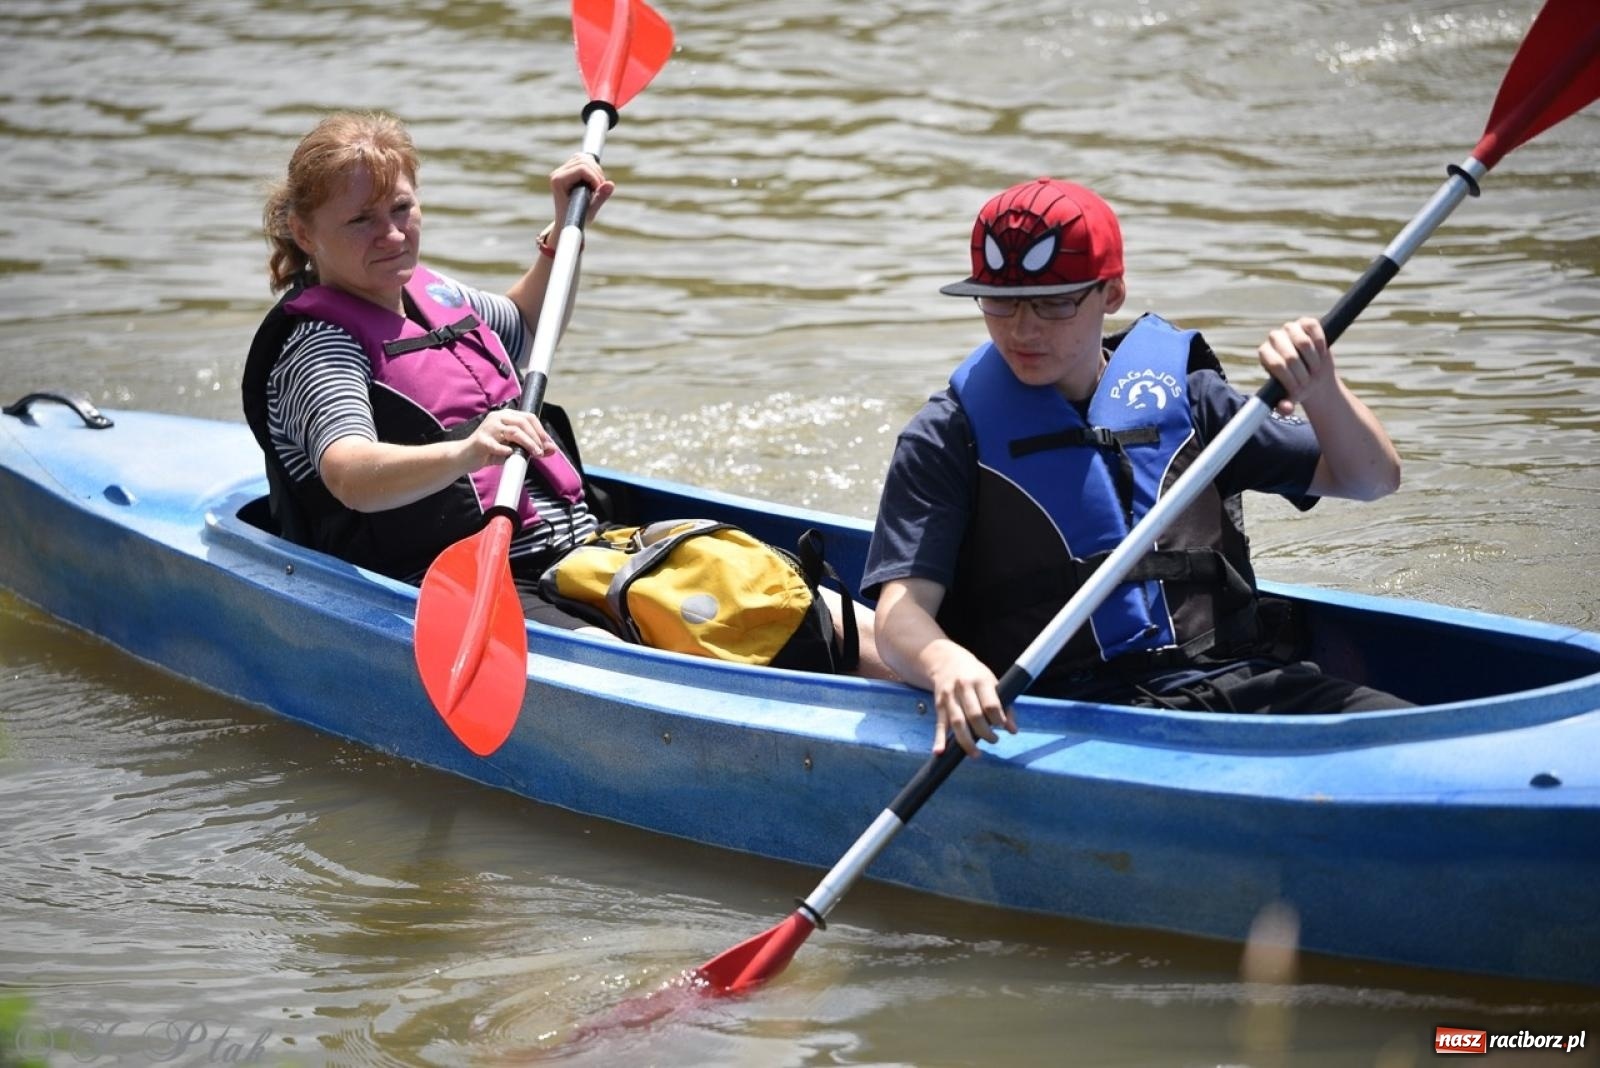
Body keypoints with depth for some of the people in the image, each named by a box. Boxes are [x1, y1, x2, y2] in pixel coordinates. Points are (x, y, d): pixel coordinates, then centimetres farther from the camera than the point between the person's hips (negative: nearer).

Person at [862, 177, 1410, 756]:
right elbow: (901, 611, -4)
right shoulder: (949, 436, 6)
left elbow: (1372, 479, 16)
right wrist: (944, 665, -29)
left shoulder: (1179, 393, 15)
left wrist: (1322, 391, -6)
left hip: (1236, 678, 3)